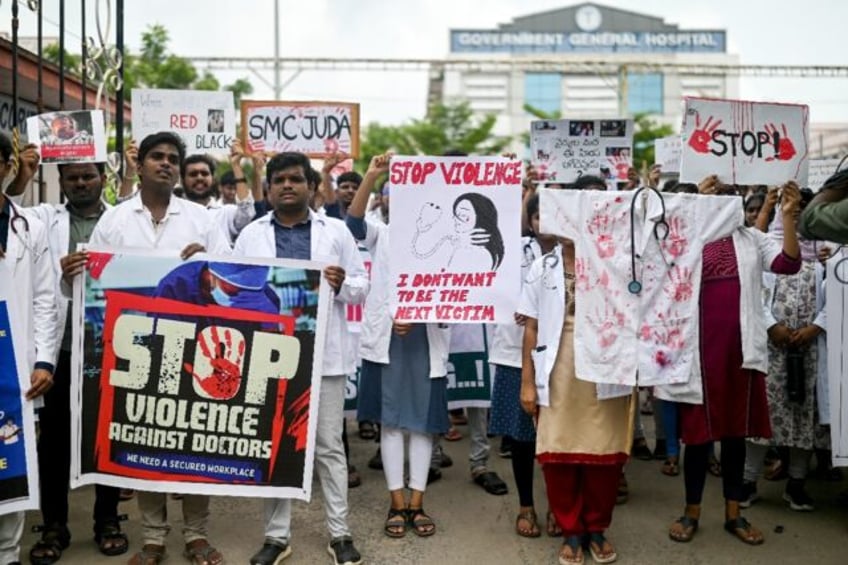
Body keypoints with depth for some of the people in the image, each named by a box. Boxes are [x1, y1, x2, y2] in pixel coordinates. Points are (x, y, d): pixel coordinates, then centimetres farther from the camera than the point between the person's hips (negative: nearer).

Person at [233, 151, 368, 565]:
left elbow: (362, 287, 5)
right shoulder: (251, 235, 8)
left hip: (323, 354, -1)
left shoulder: (336, 231, 6)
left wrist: (342, 284, -15)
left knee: (329, 446, 7)